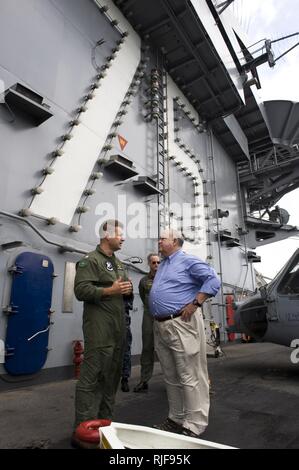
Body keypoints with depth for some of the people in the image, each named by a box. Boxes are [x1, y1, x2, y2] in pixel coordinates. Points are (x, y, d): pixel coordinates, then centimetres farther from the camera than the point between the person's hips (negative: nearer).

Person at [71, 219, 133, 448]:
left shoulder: (119, 263, 20)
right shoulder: (90, 260, -8)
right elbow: (81, 290, -18)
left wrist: (128, 289, 3)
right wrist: (110, 291, -20)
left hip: (119, 327, 9)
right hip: (99, 328, -9)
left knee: (112, 377, 15)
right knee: (92, 378, -4)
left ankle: (105, 422, 28)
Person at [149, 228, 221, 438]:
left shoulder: (188, 260, -7)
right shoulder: (162, 266, 19)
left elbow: (213, 280, -16)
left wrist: (194, 304, -19)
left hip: (181, 324, -9)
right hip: (160, 326, 9)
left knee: (190, 377, 0)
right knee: (171, 378, 17)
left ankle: (194, 425, 13)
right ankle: (176, 418, 30)